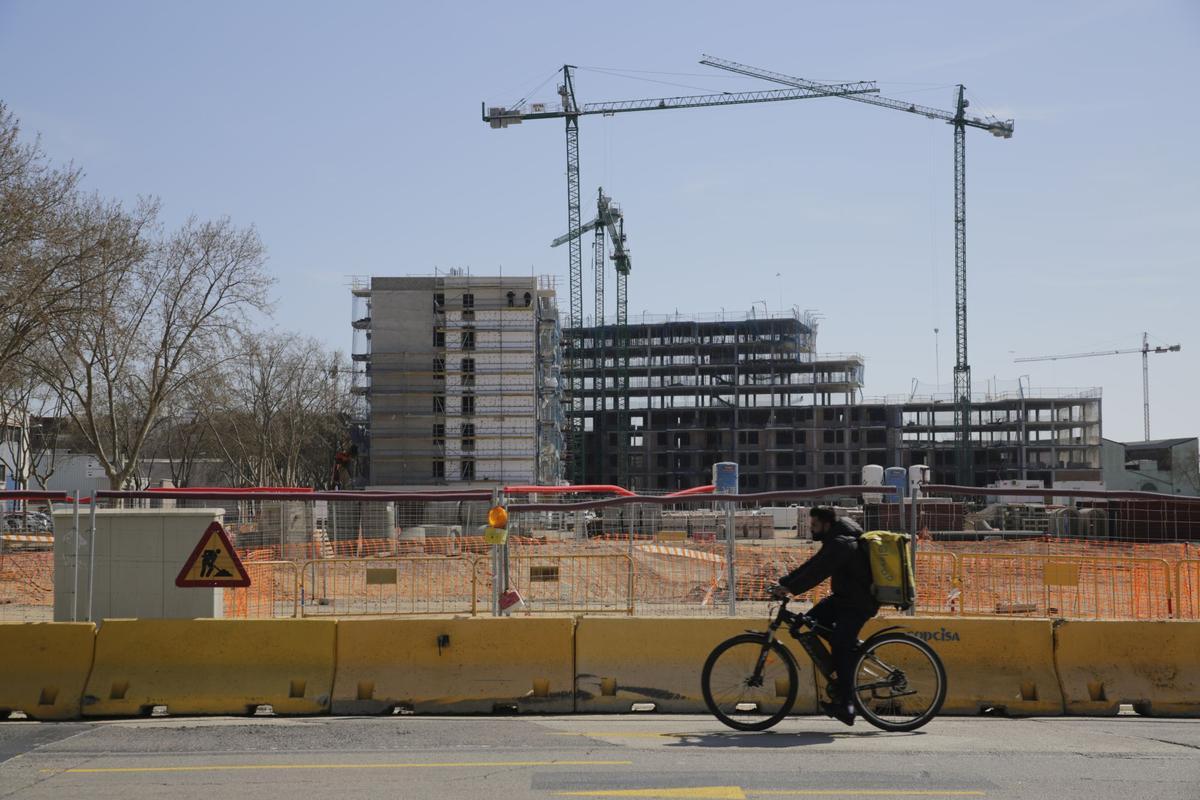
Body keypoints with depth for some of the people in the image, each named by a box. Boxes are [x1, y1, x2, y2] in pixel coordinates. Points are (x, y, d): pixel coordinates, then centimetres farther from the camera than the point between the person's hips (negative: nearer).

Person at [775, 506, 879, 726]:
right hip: (844, 597, 10)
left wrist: (790, 589, -29)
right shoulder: (835, 541, 12)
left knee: (841, 649, -15)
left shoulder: (841, 544, -21)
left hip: (858, 604, -10)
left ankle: (846, 706, -14)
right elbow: (811, 565, 12)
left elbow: (817, 572, -28)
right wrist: (783, 582, 5)